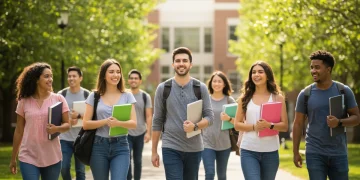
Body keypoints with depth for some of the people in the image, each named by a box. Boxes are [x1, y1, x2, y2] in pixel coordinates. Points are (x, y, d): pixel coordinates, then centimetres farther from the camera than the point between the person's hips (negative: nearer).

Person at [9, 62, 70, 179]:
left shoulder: (58, 99, 2)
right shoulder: (24, 101, 2)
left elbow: (67, 124, 3)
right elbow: (19, 131, 8)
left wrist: (56, 129, -20)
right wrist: (13, 158, 10)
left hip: (52, 158, 1)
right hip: (28, 158, -1)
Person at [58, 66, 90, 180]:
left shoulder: (87, 95, 0)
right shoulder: (61, 94, 3)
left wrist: (79, 116, -25)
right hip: (65, 138, 1)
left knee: (80, 170, 5)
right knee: (64, 168, -3)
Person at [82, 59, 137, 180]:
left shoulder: (127, 96, 5)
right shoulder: (94, 96, 4)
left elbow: (134, 123, -3)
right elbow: (86, 124, -1)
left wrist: (118, 123, -24)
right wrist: (105, 121, -18)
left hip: (120, 147, -1)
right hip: (98, 146, 1)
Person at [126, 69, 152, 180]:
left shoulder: (145, 96, 2)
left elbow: (149, 116, 0)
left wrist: (148, 132, -9)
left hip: (140, 133, 1)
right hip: (126, 133, -1)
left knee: (137, 160, 10)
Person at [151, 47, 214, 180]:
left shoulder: (200, 88, 2)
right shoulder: (163, 88, 1)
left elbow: (210, 117, -1)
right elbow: (157, 121, 4)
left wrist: (195, 126, -22)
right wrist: (154, 151, 3)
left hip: (194, 148, 2)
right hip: (171, 148, -1)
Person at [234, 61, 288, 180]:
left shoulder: (277, 98, 3)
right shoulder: (245, 98, 5)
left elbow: (285, 126, 0)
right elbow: (237, 125, 4)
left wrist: (270, 125, -19)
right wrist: (254, 127, -14)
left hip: (271, 152, 1)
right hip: (248, 151, -1)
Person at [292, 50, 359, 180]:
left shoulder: (344, 91, 0)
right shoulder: (305, 94, 0)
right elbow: (298, 124, 5)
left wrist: (339, 122, -18)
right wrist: (295, 152, 3)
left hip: (339, 154, 1)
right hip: (315, 154, -1)